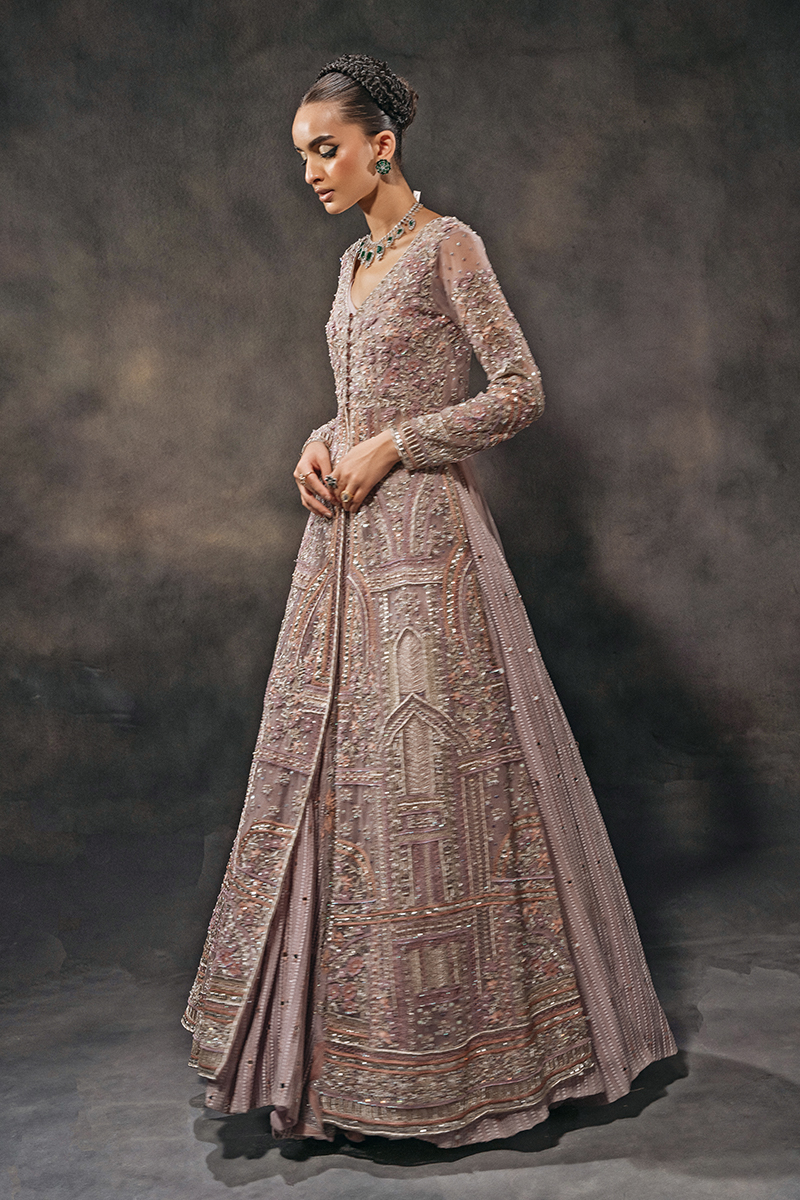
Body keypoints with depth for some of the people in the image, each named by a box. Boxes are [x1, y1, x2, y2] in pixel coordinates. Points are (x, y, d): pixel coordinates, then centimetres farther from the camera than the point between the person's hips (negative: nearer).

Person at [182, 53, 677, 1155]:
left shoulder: (446, 244, -5)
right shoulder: (356, 261, 18)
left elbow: (521, 391, -11)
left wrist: (388, 449, -13)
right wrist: (321, 445, 3)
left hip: (423, 535, -8)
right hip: (347, 538, 8)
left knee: (426, 768, -3)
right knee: (332, 762, 9)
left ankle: (452, 1044, 15)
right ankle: (337, 1033, 23)